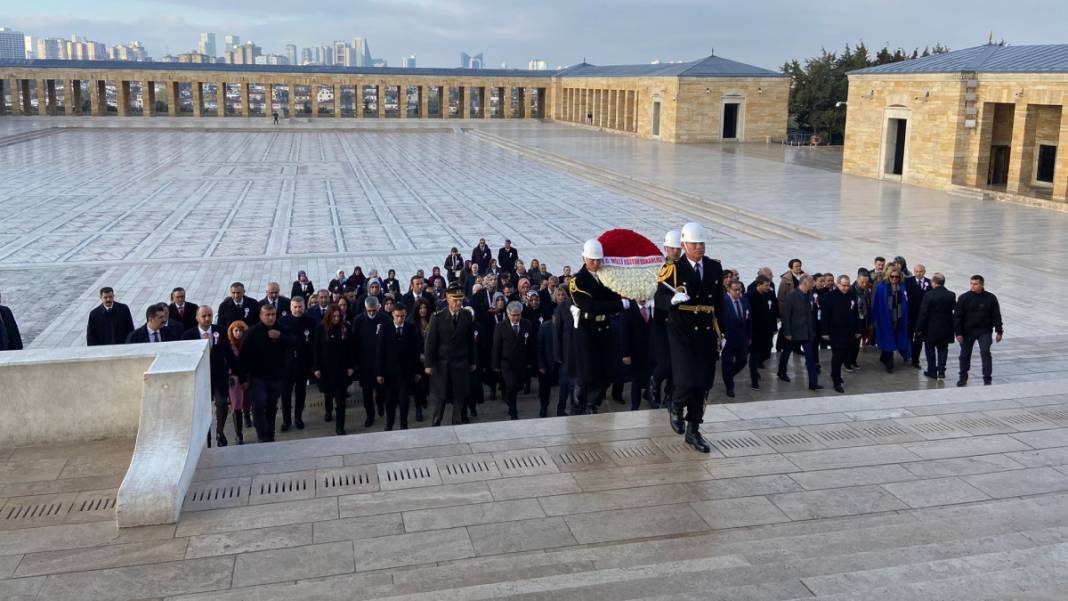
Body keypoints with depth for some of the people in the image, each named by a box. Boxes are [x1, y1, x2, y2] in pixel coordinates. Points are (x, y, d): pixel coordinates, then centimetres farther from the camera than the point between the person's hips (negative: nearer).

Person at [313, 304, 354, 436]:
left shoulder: (345, 327, -5)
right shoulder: (321, 328, -6)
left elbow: (350, 348, -1)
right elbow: (316, 349, -2)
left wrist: (350, 366, -3)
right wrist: (317, 368, -5)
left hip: (341, 368, -1)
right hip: (326, 367, 1)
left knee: (340, 398, -5)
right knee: (328, 392, 20)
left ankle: (339, 426, -1)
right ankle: (328, 411, 49)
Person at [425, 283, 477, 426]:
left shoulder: (467, 316, 0)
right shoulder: (438, 317, -9)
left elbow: (470, 340, 5)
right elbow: (430, 342, -7)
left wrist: (473, 361, 6)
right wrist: (429, 364, -8)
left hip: (461, 364, 2)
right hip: (441, 363, -2)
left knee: (460, 397, 3)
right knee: (442, 397, 5)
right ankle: (436, 425, 20)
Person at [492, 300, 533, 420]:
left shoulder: (527, 324, -1)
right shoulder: (500, 327, -9)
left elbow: (530, 344, 6)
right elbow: (496, 347, -4)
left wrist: (530, 361, 7)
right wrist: (496, 365, -3)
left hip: (522, 363, 3)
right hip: (506, 363, -3)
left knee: (517, 387, 10)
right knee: (511, 385, -14)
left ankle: (511, 405, 36)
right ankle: (513, 414, -3)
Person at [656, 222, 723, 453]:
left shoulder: (715, 268, 8)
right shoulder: (673, 269, -6)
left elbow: (719, 302, 14)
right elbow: (659, 297, -10)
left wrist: (722, 332, 13)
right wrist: (673, 299, -32)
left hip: (707, 335, 5)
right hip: (681, 333, -4)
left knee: (702, 385, 7)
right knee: (687, 381, -15)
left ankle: (693, 432, 21)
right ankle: (676, 407, 19)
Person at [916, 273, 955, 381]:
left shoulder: (929, 295, -17)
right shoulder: (951, 295, -4)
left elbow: (923, 314, -14)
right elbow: (954, 311, 4)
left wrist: (919, 328, -6)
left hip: (931, 328, -3)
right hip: (946, 329, 3)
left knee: (930, 350, 11)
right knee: (942, 350, 14)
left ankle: (932, 372, 15)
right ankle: (941, 371, 11)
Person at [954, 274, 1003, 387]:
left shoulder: (990, 298, -2)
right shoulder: (964, 298, -6)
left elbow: (996, 316, 3)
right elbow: (957, 316, -5)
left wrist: (999, 331, 0)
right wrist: (958, 333, -9)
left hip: (984, 331, -1)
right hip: (968, 331, 1)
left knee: (985, 353, -11)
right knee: (965, 355, 8)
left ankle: (987, 379, -4)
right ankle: (963, 378, 22)